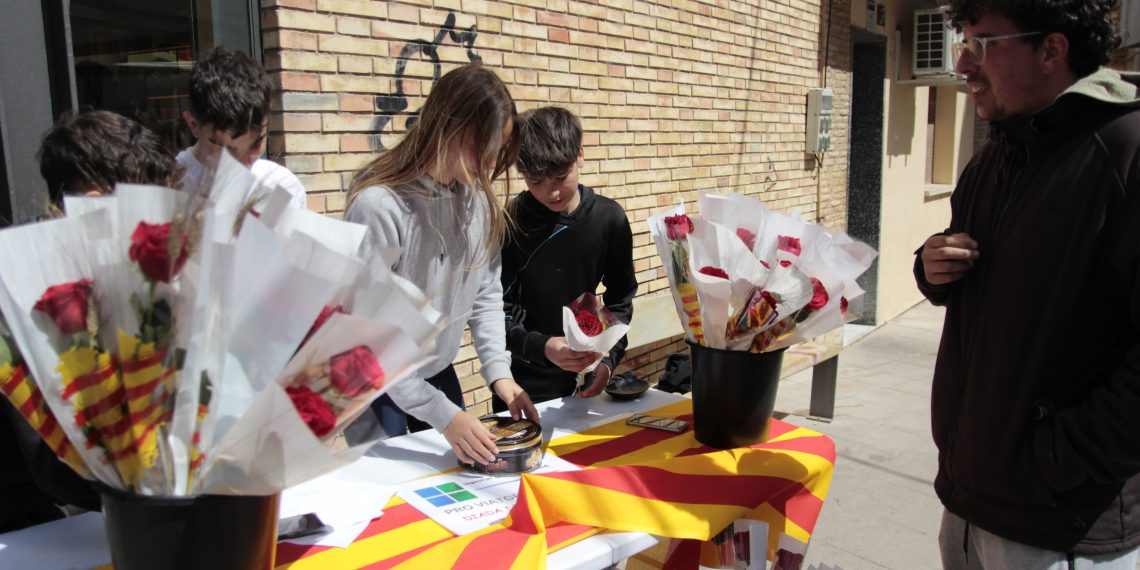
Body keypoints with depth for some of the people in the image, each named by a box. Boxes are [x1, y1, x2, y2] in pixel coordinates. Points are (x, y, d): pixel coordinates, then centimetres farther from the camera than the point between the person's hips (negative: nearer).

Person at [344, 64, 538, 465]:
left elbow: (486, 294, 1)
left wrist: (499, 370, -12)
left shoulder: (479, 197, -8)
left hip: (439, 371, 6)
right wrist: (441, 413, -26)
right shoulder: (377, 206, -27)